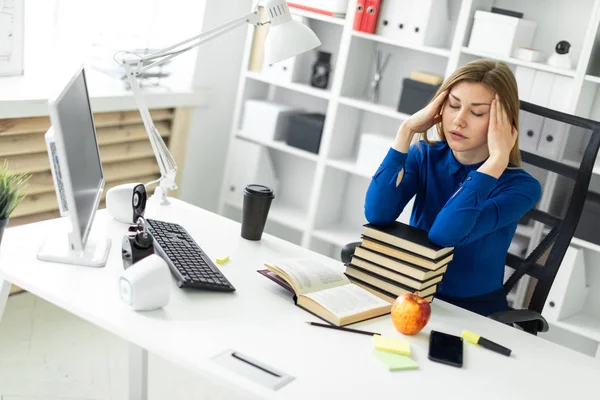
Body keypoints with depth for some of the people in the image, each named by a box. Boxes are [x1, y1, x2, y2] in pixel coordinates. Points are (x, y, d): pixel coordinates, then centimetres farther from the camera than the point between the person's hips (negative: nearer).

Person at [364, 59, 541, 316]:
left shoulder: (520, 186, -14)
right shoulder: (425, 155, -2)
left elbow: (444, 234, -29)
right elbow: (377, 216, -19)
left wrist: (497, 159, -28)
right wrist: (406, 131, -18)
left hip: (472, 309, -3)